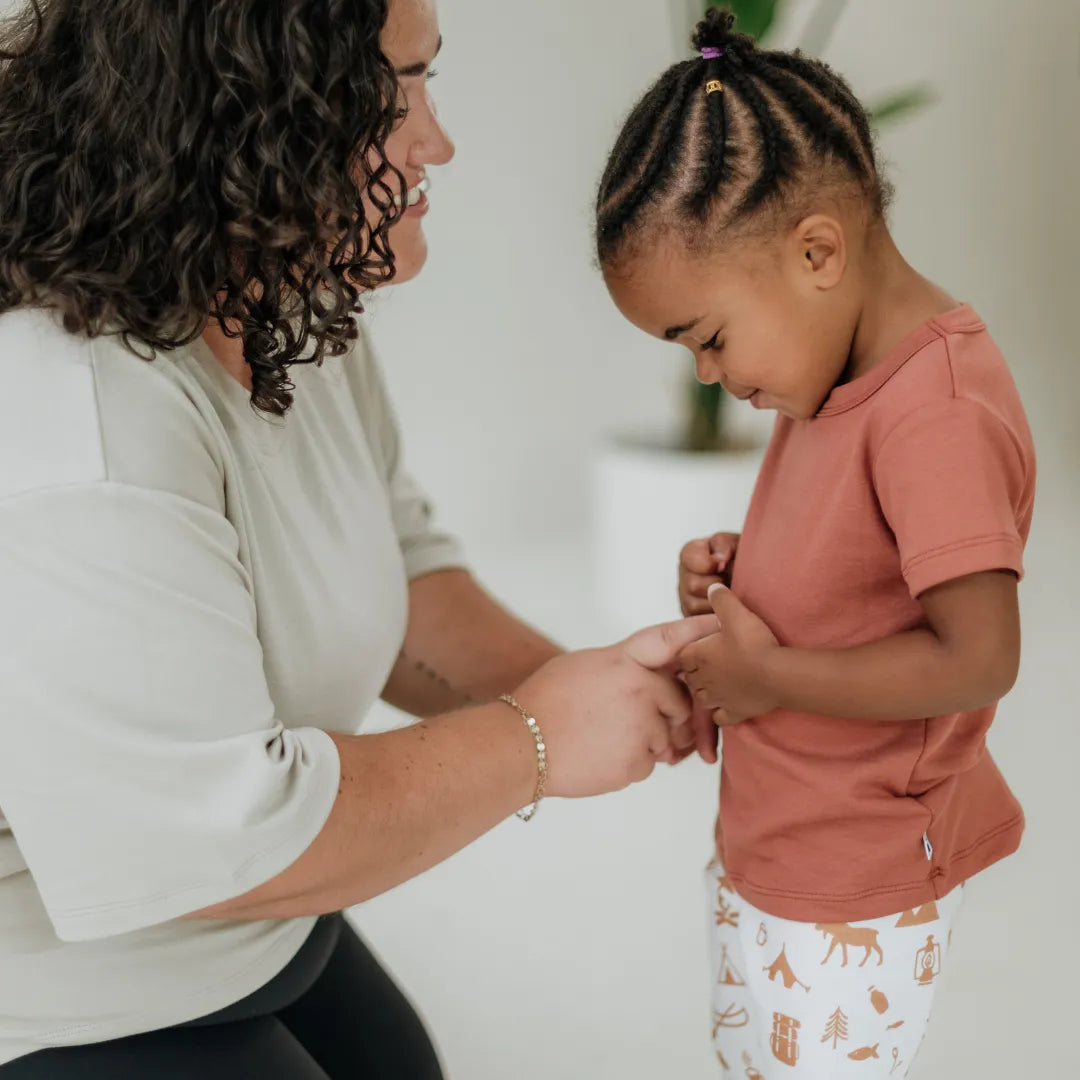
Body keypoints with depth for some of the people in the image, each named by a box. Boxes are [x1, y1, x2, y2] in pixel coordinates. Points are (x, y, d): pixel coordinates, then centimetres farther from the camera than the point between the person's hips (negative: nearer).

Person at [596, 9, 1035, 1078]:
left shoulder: (938, 416, -27)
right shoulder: (837, 378, 2)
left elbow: (978, 658, -32)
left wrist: (765, 675, -23)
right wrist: (738, 574, -3)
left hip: (847, 903, -9)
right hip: (770, 849, 9)